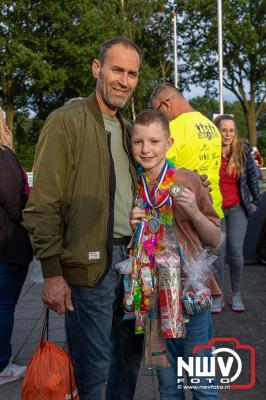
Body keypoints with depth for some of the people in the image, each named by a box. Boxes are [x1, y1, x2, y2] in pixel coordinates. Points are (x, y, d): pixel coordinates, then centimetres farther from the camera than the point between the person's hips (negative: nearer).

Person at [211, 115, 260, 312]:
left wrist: (256, 201, 15)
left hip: (237, 209, 1)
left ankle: (236, 294, 14)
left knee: (236, 251, -2)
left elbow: (252, 177, 11)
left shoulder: (243, 151, 0)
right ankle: (218, 295, 13)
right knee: (218, 253, 1)